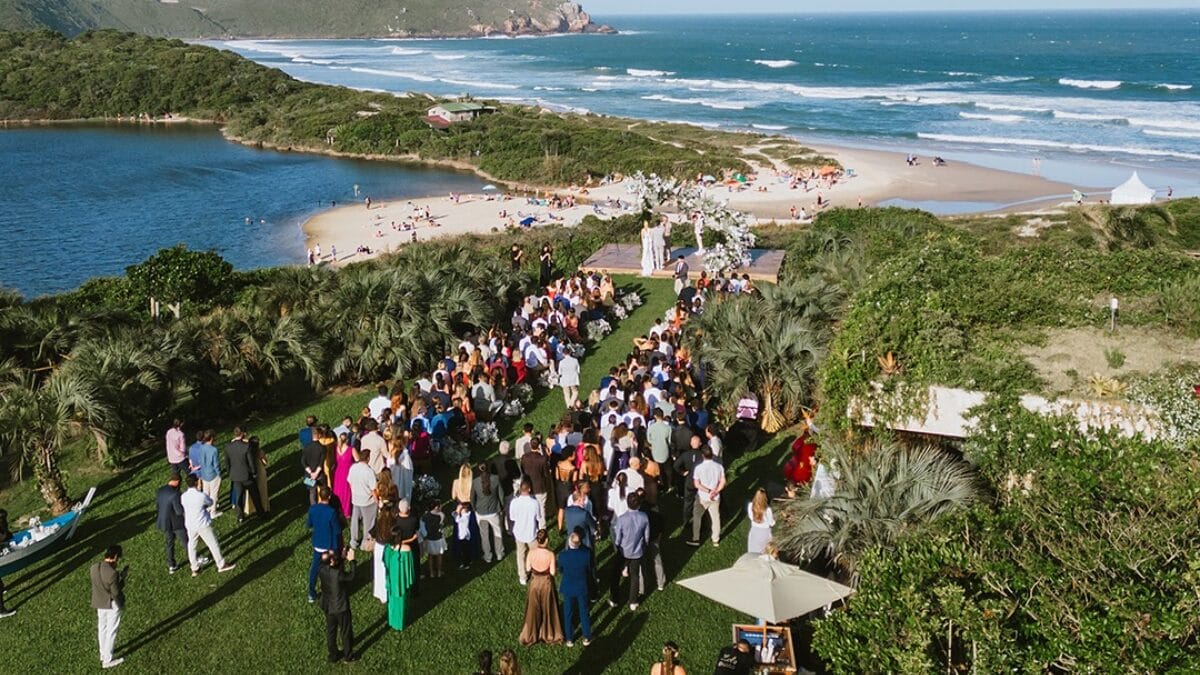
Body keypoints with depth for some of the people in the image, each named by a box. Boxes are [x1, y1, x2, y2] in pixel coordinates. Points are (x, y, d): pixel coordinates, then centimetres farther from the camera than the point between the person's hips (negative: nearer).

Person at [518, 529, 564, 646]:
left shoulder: (531, 553, -18)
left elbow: (528, 568, -5)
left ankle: (530, 635, 34)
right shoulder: (550, 555, -24)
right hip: (546, 583, -2)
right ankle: (550, 635, 35)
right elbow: (552, 572, -16)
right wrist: (556, 566, 3)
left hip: (535, 582, 2)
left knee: (533, 609, 20)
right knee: (548, 608, 19)